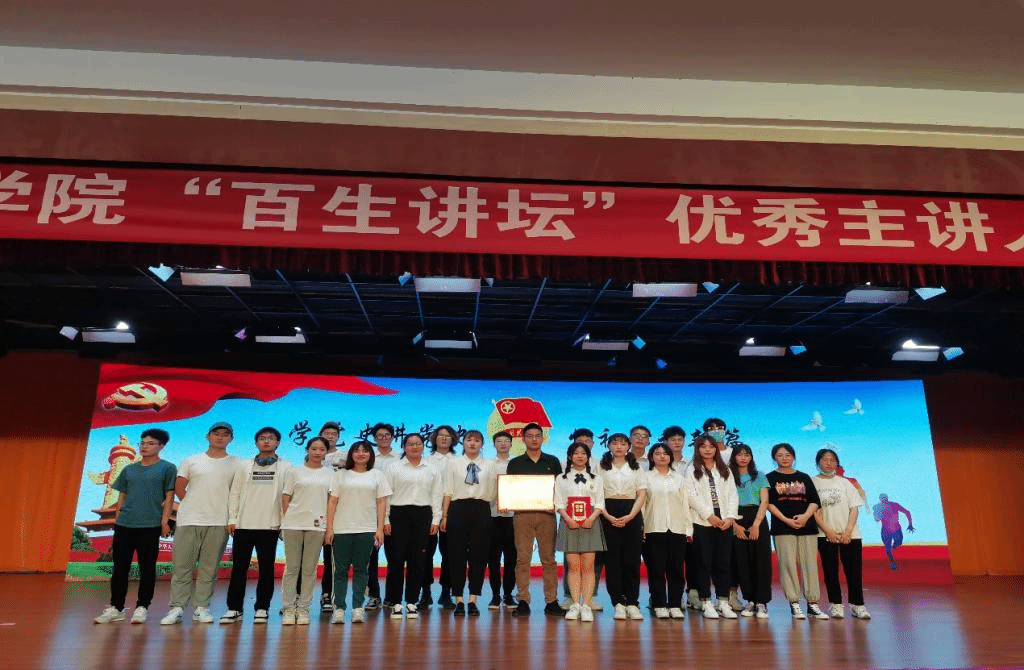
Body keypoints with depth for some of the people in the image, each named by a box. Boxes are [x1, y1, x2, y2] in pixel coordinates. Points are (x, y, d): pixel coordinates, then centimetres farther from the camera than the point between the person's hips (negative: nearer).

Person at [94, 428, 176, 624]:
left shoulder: (167, 468, 1)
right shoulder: (129, 469, 15)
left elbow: (169, 497, -2)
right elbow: (122, 497, 18)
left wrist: (165, 520, -10)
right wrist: (117, 521, 11)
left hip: (150, 526, -4)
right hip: (124, 525, 5)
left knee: (147, 568, 2)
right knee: (120, 567, 8)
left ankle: (142, 607, 12)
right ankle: (115, 608, 18)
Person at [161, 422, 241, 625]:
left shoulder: (236, 465, 7)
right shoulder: (192, 461, 10)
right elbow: (179, 487, 11)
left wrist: (231, 516, 1)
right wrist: (192, 506, 5)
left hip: (219, 523, 0)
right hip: (188, 520, 1)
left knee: (209, 568, 4)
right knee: (182, 566, 1)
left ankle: (202, 608, 12)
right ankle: (177, 608, 8)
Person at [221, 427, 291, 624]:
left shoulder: (285, 467, 5)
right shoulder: (246, 467, 13)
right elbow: (235, 493, 10)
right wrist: (232, 519, 2)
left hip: (270, 526, -2)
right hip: (243, 525, 2)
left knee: (266, 569, 3)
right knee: (238, 568, 5)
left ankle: (262, 608, 12)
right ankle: (234, 608, 14)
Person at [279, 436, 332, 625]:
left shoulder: (330, 474, 9)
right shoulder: (294, 472, 8)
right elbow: (285, 498, 7)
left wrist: (329, 526, 2)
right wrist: (287, 520, -2)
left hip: (317, 525, 1)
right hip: (293, 525, 0)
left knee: (309, 569, 5)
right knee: (292, 567, 3)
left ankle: (303, 609, 13)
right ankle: (288, 609, 11)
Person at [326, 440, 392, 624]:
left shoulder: (377, 475, 10)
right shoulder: (340, 475, 10)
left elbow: (381, 503, 6)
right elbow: (332, 502, 7)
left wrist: (380, 529, -1)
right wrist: (329, 528, -1)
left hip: (366, 529, 0)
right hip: (341, 529, 0)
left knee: (361, 569, 2)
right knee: (341, 569, 1)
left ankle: (358, 608, 7)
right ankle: (339, 608, 7)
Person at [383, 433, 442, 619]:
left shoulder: (432, 470, 12)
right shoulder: (394, 467, 5)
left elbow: (436, 496, 10)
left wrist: (435, 520, 3)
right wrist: (385, 520, -5)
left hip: (422, 516, 2)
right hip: (399, 515, -2)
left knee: (417, 560, 4)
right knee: (396, 559, -1)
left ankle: (412, 602, 14)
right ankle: (396, 603, 9)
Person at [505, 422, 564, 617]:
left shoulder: (552, 461, 12)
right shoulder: (515, 463, 10)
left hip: (546, 514, 1)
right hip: (522, 514, 0)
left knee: (549, 558, 3)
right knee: (523, 558, -1)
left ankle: (551, 601, 9)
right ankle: (523, 601, 5)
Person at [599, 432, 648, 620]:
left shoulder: (636, 467, 13)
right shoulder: (602, 467, 9)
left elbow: (642, 494, 5)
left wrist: (630, 516, -8)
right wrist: (608, 516, -11)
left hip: (632, 514, 1)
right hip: (608, 514, -1)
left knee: (632, 559, -2)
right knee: (612, 559, -3)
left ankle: (632, 603, 4)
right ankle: (618, 603, 4)